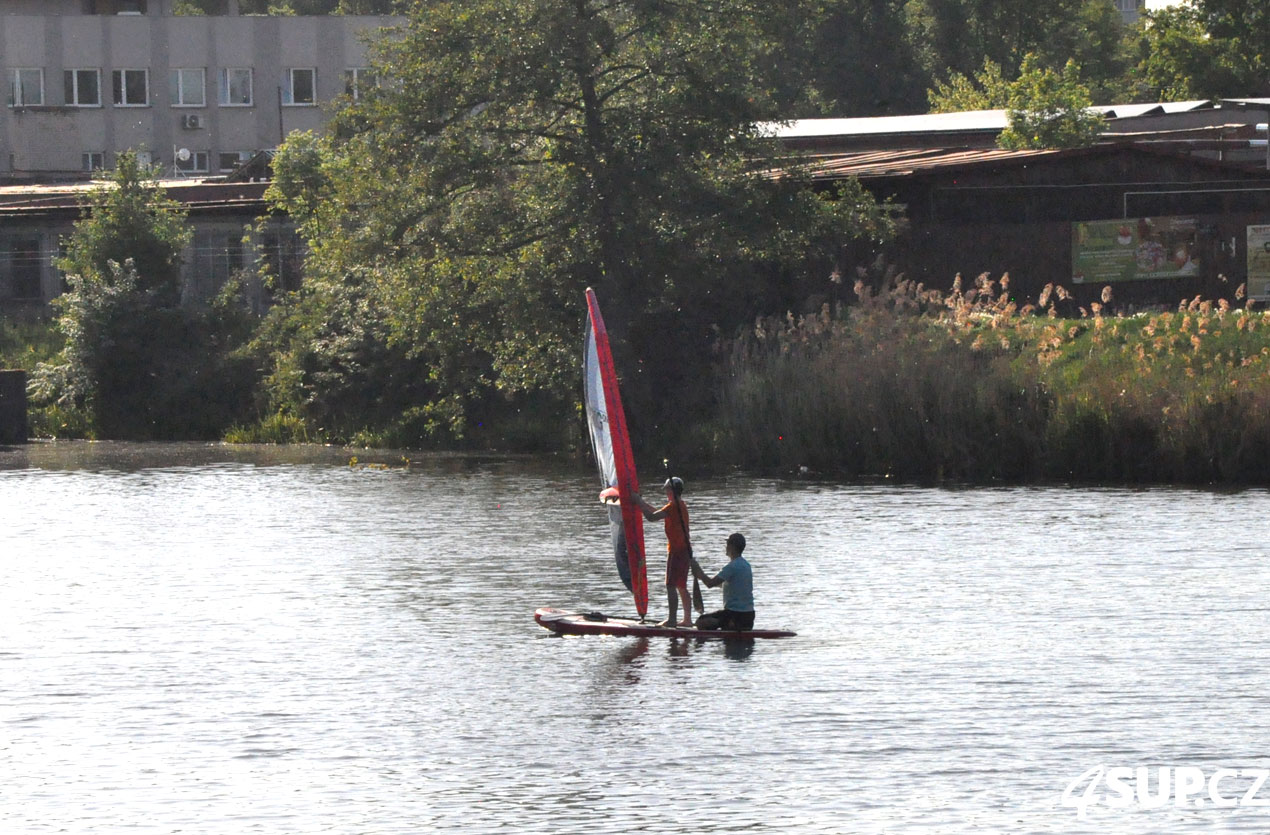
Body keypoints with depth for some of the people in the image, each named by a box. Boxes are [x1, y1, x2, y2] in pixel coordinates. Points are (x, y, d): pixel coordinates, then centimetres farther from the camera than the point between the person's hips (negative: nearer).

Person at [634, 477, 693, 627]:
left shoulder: (673, 506, -15)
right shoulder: (681, 505, 15)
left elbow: (651, 517, -19)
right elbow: (657, 512, 25)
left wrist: (640, 503, -8)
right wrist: (642, 502, 21)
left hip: (676, 550, -9)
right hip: (685, 550, 9)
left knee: (671, 586, -8)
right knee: (681, 586, 13)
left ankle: (672, 619, -11)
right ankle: (687, 619, 14)